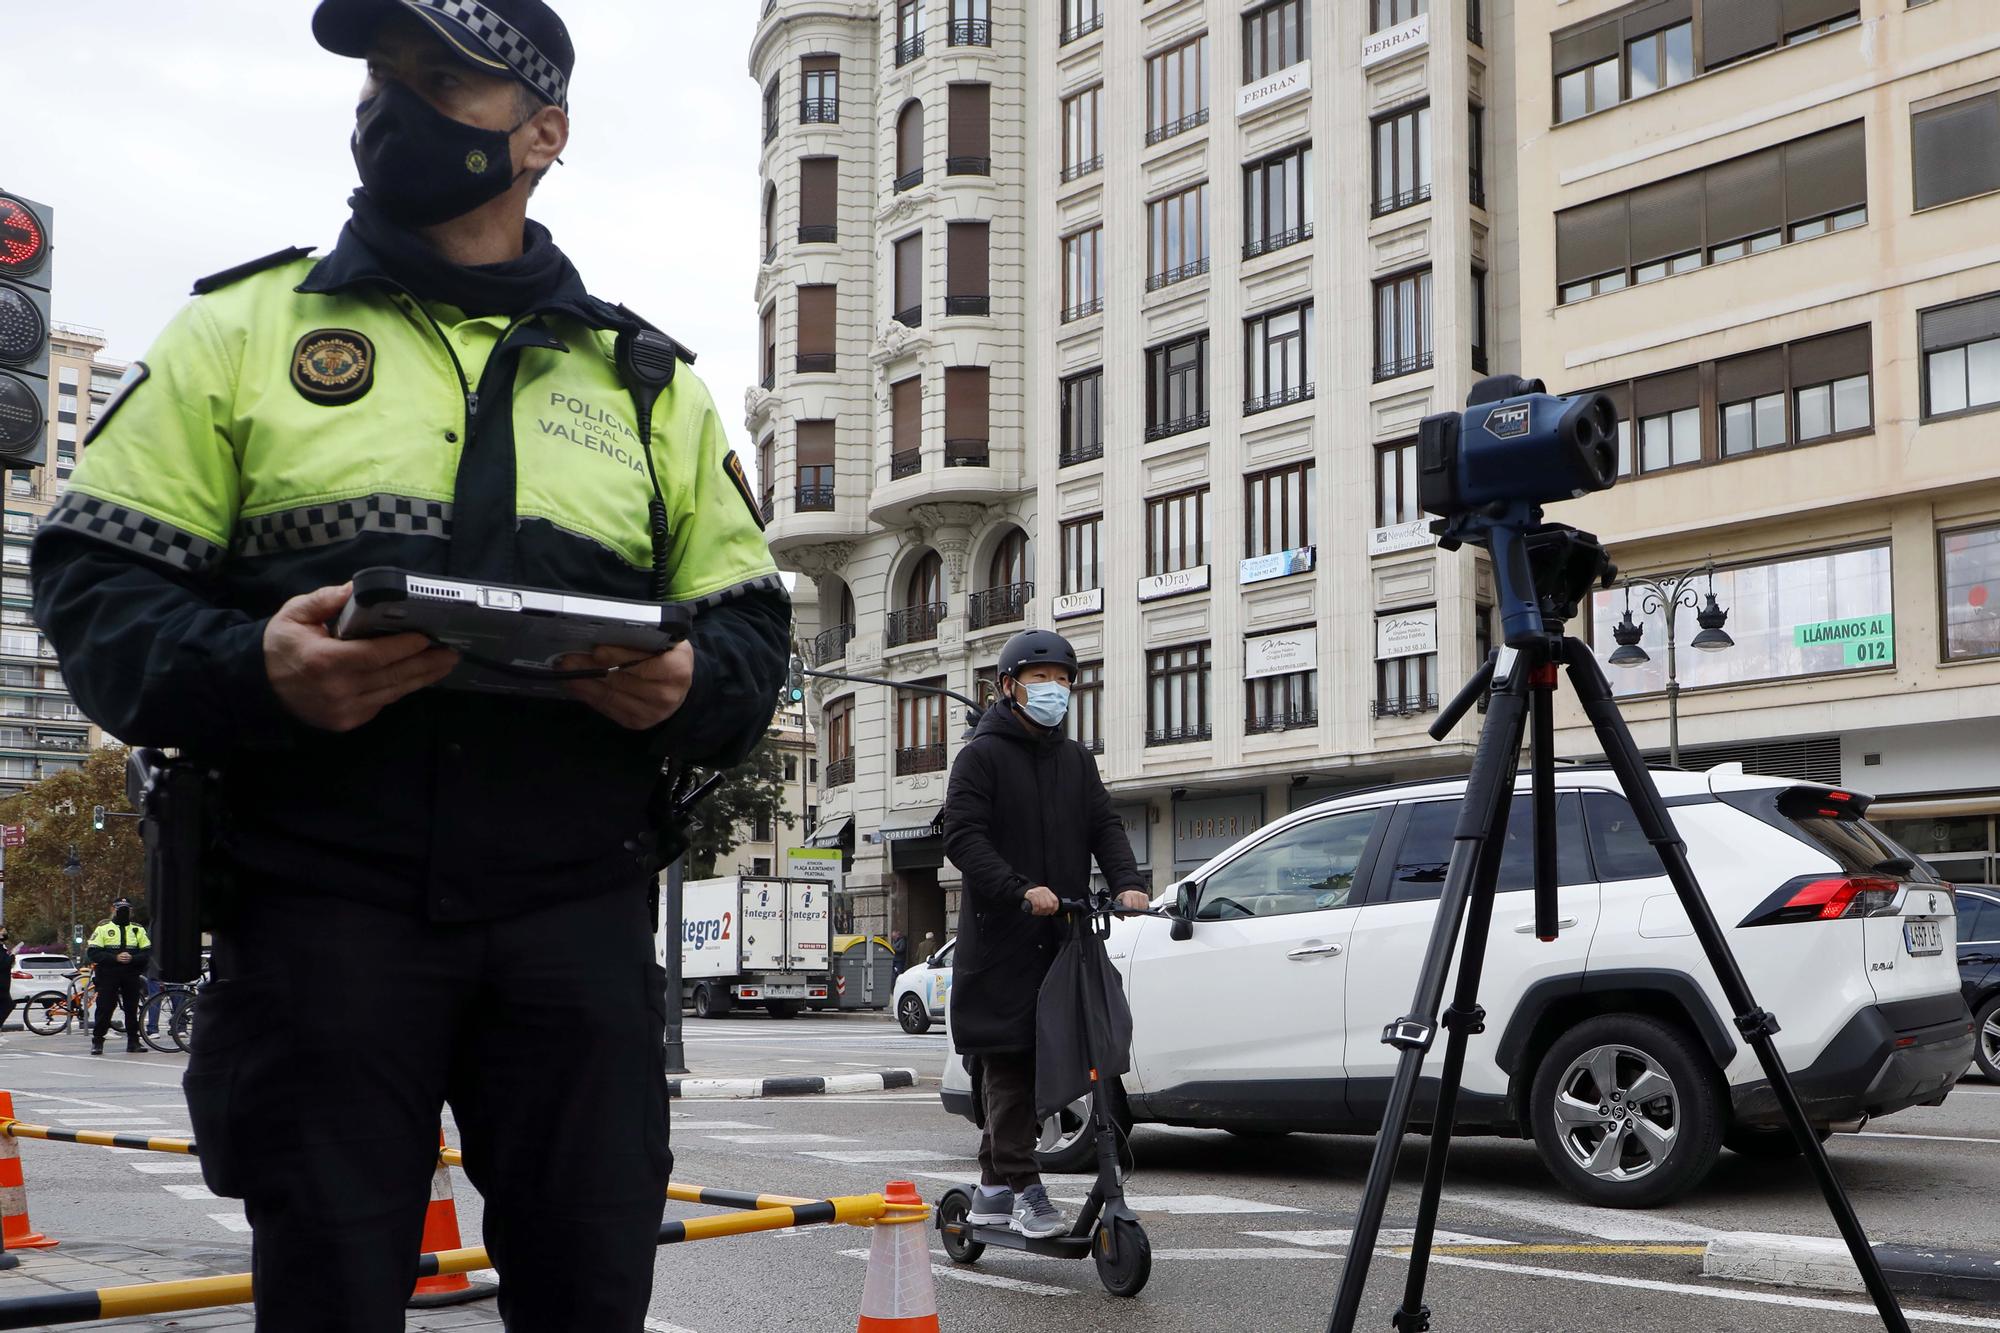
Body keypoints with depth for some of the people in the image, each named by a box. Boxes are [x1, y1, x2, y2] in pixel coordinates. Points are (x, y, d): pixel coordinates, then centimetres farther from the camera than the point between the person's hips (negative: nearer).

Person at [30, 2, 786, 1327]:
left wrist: (685, 689, -10)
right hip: (322, 906, -1)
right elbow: (93, 580, 5)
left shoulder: (648, 378, 16)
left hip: (577, 916, 1)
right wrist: (251, 672, -17)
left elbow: (749, 621, 15)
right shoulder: (244, 326, 11)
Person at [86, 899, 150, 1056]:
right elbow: (93, 953, -5)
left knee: (132, 1009, 6)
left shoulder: (138, 930, 11)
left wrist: (132, 958, -14)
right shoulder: (103, 928, 3)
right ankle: (97, 1041, 3)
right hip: (108, 976, -3)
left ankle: (133, 1042, 13)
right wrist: (115, 958, -17)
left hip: (131, 977, 3)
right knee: (104, 1008, -4)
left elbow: (148, 953, 6)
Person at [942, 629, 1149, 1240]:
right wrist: (1021, 890, -24)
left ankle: (994, 1189, 18)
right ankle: (1022, 1188, -5)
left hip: (1061, 938, 6)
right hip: (1001, 938, -6)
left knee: (1039, 1061, 7)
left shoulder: (1076, 760, 19)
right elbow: (964, 836, -11)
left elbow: (1104, 825, 10)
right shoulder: (983, 755, -1)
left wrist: (1128, 882, -10)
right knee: (1009, 1061, -8)